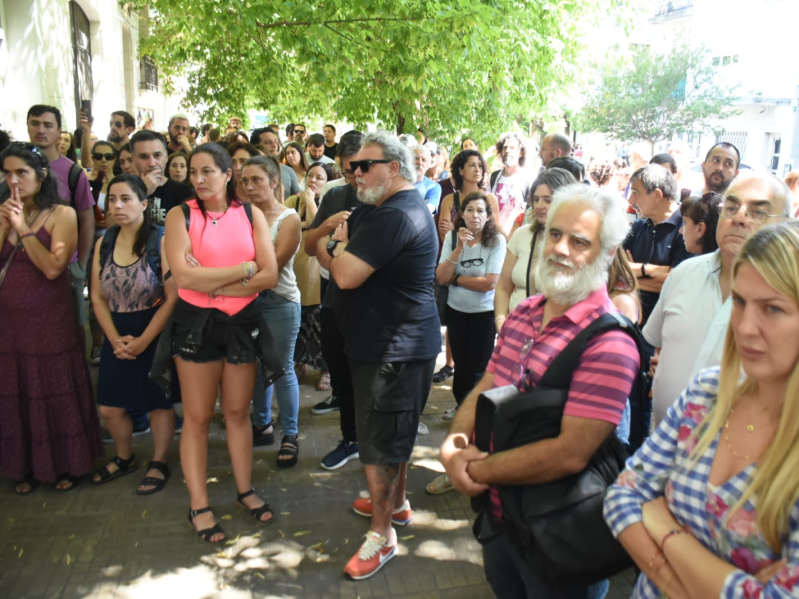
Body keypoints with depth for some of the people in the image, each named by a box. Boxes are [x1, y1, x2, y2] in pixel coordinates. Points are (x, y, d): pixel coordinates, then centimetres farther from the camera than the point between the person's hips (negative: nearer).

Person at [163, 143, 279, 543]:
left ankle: (245, 489, 29)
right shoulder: (180, 215, -4)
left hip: (242, 321, 2)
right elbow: (183, 276, -18)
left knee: (238, 411, 13)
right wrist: (244, 269, -14)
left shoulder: (251, 215, 1)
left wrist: (213, 283, -15)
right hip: (195, 322, -2)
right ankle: (199, 507, 17)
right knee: (198, 416, 5)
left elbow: (270, 276, -8)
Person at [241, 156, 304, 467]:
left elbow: (274, 264, -16)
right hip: (249, 299, 5)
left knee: (282, 369, 2)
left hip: (280, 302, -5)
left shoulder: (289, 219, -7)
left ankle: (290, 435, 15)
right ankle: (262, 425, 30)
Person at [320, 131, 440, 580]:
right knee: (394, 431, 24)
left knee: (379, 440, 0)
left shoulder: (394, 216, -22)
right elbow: (339, 265, 17)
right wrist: (340, 247, -3)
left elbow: (346, 275, -25)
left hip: (394, 348, -11)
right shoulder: (385, 209, 13)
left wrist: (339, 243, -8)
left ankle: (383, 535, 14)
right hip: (398, 341, 11)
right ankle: (397, 501, 42)